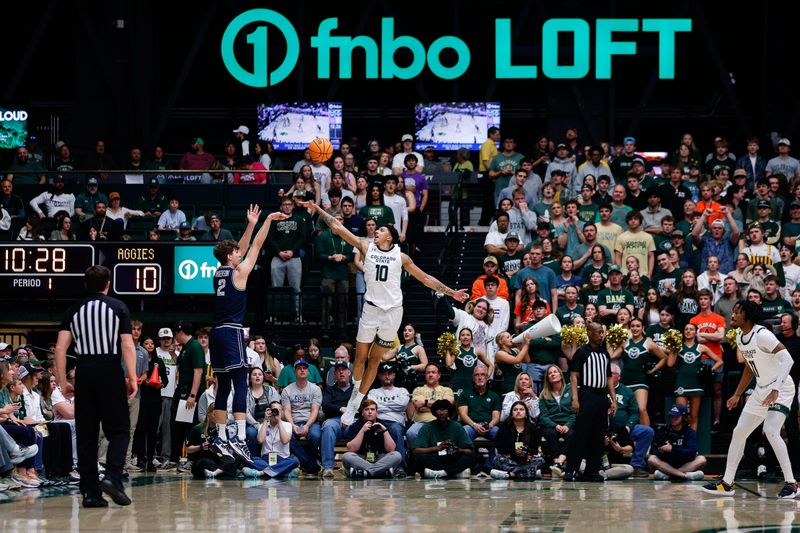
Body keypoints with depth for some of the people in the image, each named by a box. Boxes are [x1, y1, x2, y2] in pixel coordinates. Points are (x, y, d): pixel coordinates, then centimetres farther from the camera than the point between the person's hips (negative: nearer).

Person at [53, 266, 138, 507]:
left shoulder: (74, 310, 9)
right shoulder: (118, 308, 2)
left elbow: (60, 347, 3)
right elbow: (127, 345, -7)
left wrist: (63, 381, 7)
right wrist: (132, 378, -4)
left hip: (84, 372, 3)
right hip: (111, 371, -3)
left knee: (86, 434, 6)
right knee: (119, 430, 4)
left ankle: (90, 492, 3)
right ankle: (112, 477, -18)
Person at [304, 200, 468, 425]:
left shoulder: (400, 257, 7)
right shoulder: (366, 248, 5)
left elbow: (425, 278, 13)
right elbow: (337, 227, 2)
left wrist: (451, 292, 9)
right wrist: (317, 209, -3)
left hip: (393, 311, 0)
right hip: (371, 309, 0)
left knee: (374, 360, 5)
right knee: (360, 357, 2)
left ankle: (356, 403, 11)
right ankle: (357, 389, 25)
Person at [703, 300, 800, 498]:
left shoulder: (762, 335, -21)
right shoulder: (740, 338, 7)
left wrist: (775, 390, -34)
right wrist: (737, 395, 22)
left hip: (781, 389, -9)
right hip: (761, 390, 9)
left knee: (770, 430, -25)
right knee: (738, 432, 7)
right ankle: (727, 483, 17)